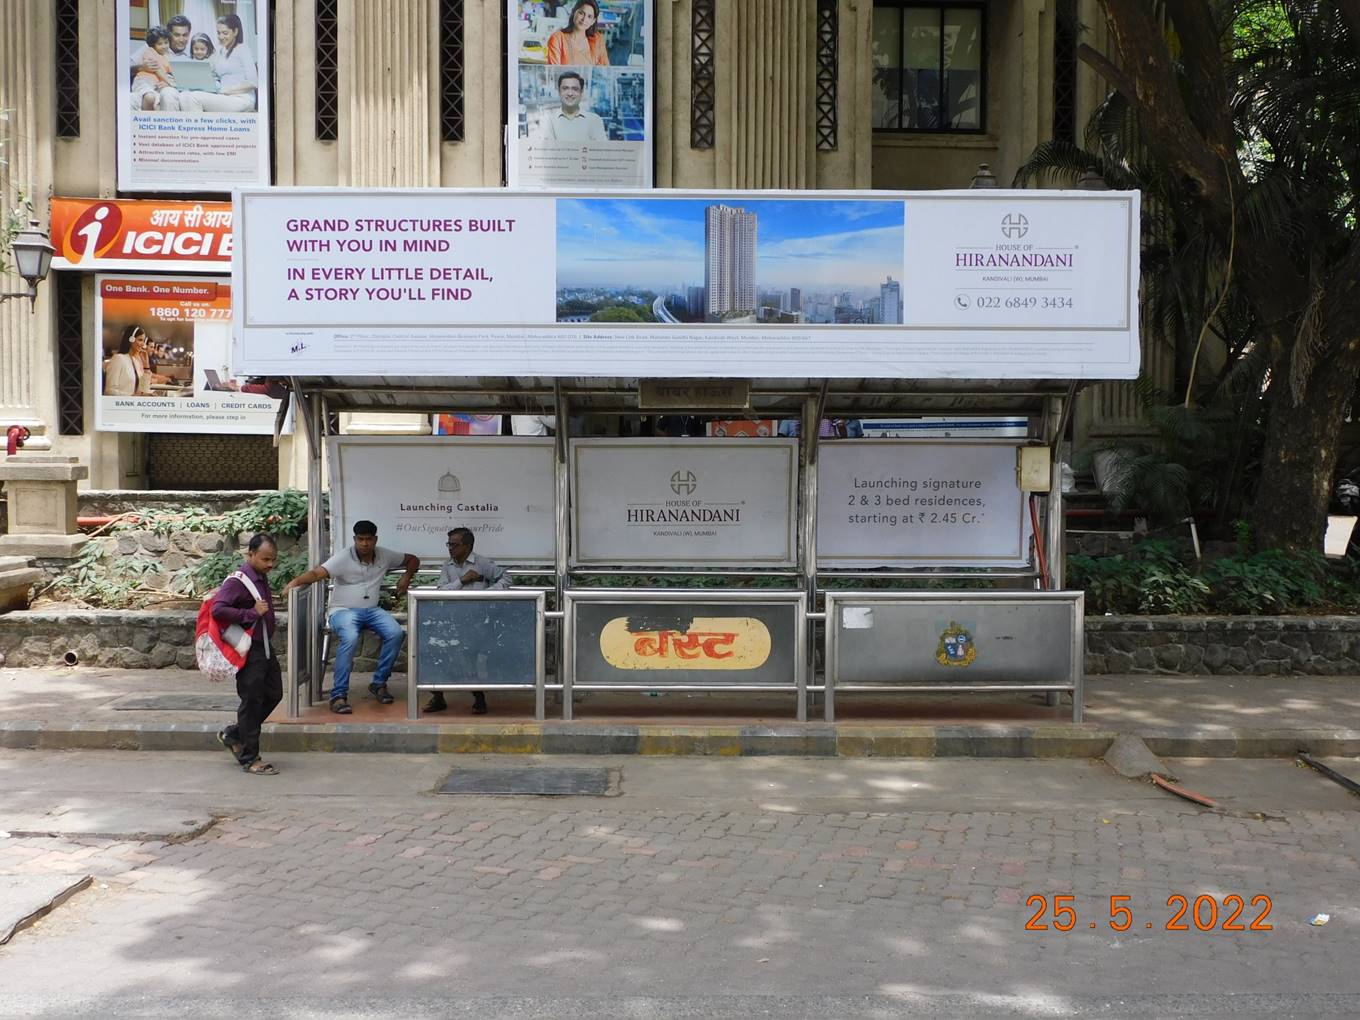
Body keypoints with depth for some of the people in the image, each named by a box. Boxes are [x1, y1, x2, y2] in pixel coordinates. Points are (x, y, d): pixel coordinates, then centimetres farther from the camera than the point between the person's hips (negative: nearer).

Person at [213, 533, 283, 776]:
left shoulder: (262, 578, 10)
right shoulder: (237, 581, -18)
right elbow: (217, 609, -27)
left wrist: (266, 608, 8)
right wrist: (252, 613, -25)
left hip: (265, 647, 9)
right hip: (249, 649, -9)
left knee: (274, 694, 15)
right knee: (251, 702, -2)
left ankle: (233, 735, 29)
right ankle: (249, 758, 9)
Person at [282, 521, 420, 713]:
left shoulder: (384, 556, 8)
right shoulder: (343, 558, -7)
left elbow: (413, 560, 21)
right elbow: (317, 573, -19)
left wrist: (406, 577, 1)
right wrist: (296, 580, -38)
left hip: (371, 610, 4)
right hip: (343, 610, -4)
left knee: (395, 633, -24)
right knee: (350, 638, -36)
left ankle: (379, 683, -6)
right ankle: (339, 695, -29)